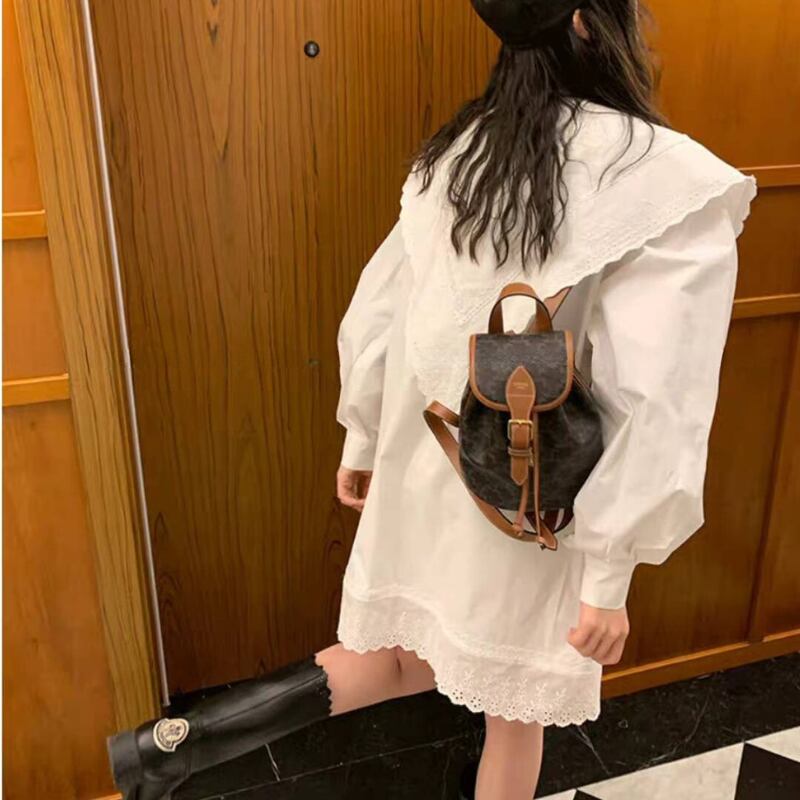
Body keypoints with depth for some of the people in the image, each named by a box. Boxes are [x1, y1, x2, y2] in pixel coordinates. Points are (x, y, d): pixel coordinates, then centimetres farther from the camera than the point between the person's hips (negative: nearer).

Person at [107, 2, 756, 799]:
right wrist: (610, 575, -13)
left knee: (406, 657, 26)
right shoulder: (672, 184, -20)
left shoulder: (455, 152, -2)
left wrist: (361, 441, 17)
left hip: (423, 470, 6)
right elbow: (649, 408, -23)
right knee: (517, 708, 21)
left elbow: (376, 316, 4)